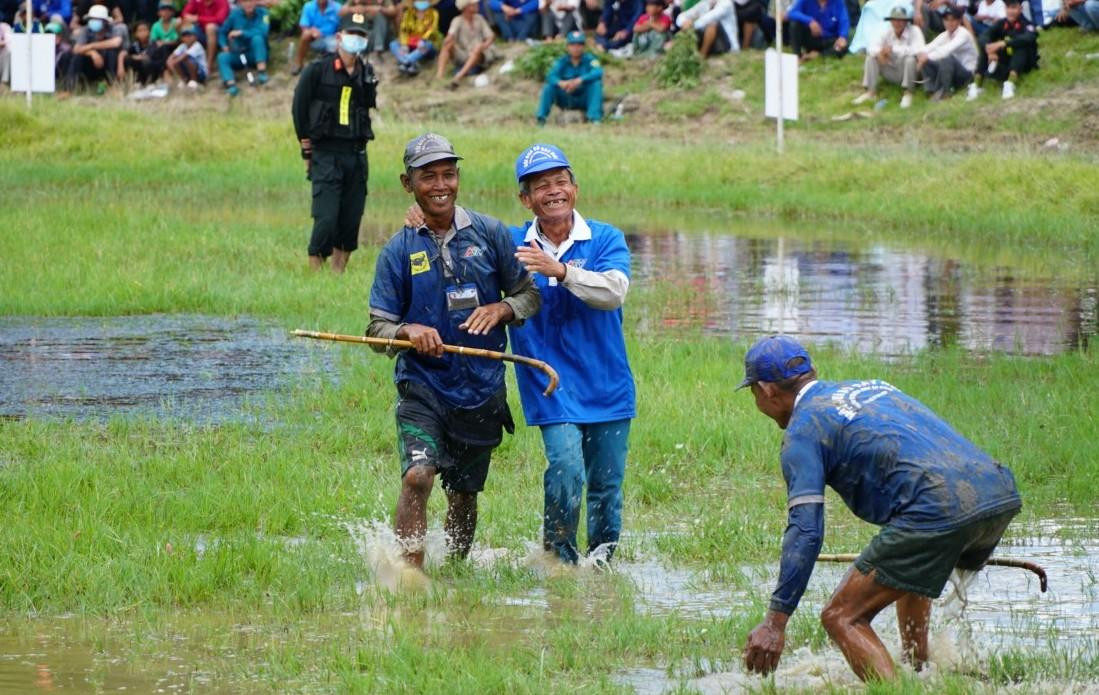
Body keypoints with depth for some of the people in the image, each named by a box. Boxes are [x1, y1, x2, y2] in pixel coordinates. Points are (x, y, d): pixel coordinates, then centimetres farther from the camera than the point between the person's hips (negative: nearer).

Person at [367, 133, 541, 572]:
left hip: (481, 390, 2)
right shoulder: (398, 252, 0)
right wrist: (407, 331, -21)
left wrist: (501, 309, -13)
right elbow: (377, 329, 1)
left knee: (463, 496, 14)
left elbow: (531, 295, 8)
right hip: (423, 387, -2)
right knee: (417, 476, -23)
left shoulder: (490, 235, 2)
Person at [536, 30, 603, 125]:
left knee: (596, 84, -27)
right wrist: (560, 83, -42)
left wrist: (580, 80, -43)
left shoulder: (589, 59, -9)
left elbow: (598, 72, -28)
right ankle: (541, 118, -21)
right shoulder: (562, 61, -3)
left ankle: (595, 118, -34)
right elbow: (551, 76, -18)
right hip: (566, 101, 2)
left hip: (584, 99, -2)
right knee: (548, 87, -19)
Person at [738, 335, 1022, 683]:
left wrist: (775, 622, -9)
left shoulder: (802, 428, 5)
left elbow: (805, 532, -6)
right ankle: (916, 672, 43)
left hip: (941, 507, -8)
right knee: (911, 571, 38)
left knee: (842, 618, -4)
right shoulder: (870, 386, 29)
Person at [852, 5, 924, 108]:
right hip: (892, 74, 4)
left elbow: (918, 50, -32)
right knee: (871, 56, -11)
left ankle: (908, 93, -18)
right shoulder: (888, 32, -2)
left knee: (910, 59, -35)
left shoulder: (914, 31, -15)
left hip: (907, 72, -4)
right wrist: (879, 53, -34)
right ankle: (871, 92, -8)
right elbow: (872, 46, -10)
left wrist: (894, 49, -34)